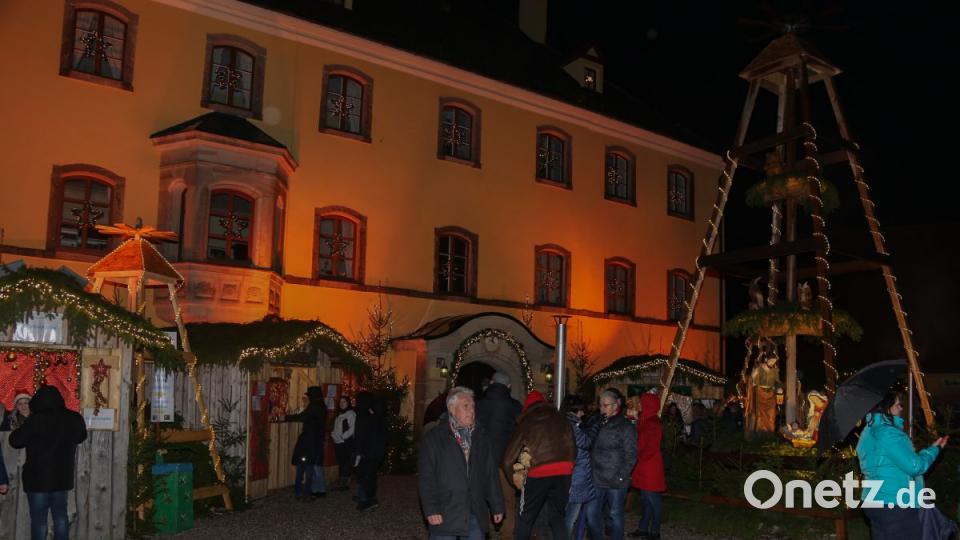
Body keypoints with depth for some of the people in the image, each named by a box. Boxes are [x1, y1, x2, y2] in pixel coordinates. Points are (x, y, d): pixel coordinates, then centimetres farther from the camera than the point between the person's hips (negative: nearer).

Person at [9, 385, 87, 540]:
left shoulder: (36, 420, -18)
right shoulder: (75, 419, -2)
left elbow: (15, 441, -8)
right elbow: (81, 437, 17)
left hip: (38, 478, -4)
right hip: (62, 476, 4)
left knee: (39, 519, 4)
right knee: (61, 517, 14)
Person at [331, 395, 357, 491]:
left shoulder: (351, 413, -6)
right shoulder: (339, 414, 18)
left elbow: (352, 429, -13)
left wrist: (342, 436, -14)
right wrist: (333, 434, 3)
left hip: (347, 442, -7)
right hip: (338, 443, 7)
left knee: (346, 463, -5)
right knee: (340, 463, 9)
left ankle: (345, 483, -2)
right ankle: (341, 483, 14)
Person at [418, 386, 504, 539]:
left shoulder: (482, 437, 11)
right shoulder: (434, 438, -3)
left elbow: (491, 474, 13)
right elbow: (426, 477, -7)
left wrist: (497, 506, 11)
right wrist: (431, 510, -13)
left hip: (477, 515, 4)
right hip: (444, 516, -4)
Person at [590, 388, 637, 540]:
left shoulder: (626, 426, -5)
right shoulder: (599, 424, 10)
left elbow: (630, 456, -7)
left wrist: (621, 476, -13)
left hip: (616, 482, -5)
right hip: (597, 479, 5)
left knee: (615, 515, 6)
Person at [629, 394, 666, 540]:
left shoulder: (653, 424, -18)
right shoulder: (645, 421, 11)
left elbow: (650, 448, -20)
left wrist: (637, 458, -13)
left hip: (650, 468, -9)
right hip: (643, 468, 9)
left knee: (653, 499, 1)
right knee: (645, 499, 16)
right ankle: (643, 528, 24)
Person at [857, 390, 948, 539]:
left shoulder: (869, 431, 14)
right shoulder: (887, 432, -17)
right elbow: (914, 466, -16)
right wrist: (934, 449, 0)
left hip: (876, 501, 10)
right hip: (895, 505, -10)